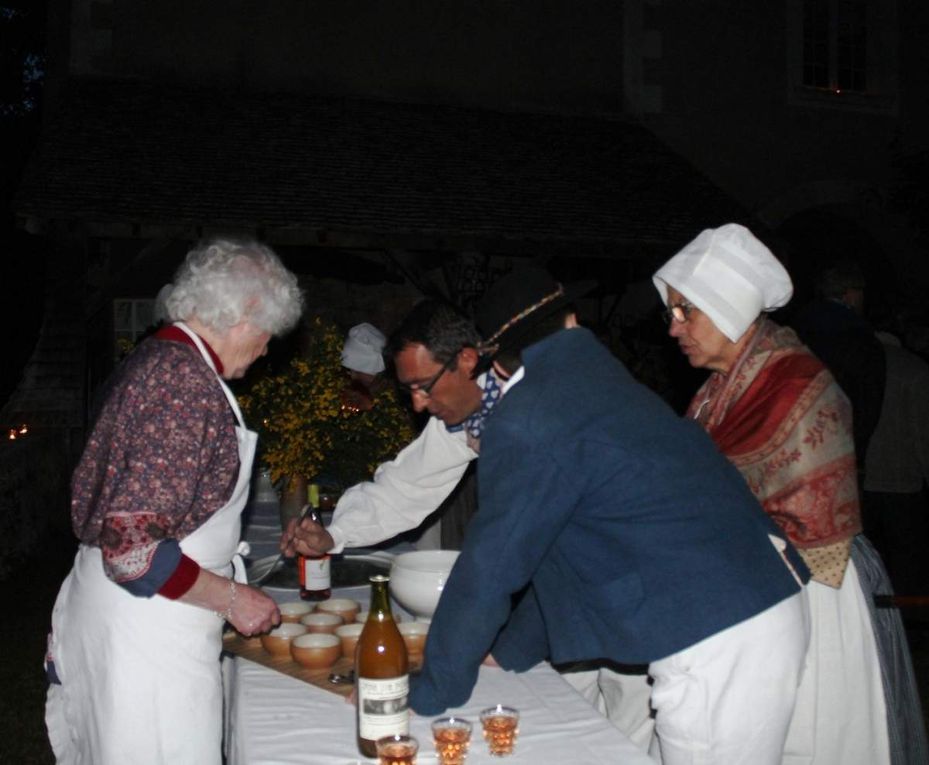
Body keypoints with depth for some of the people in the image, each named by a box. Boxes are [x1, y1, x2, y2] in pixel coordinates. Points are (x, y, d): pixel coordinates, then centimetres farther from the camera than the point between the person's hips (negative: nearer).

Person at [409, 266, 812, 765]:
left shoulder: (526, 423, -15)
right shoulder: (607, 383, 13)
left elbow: (488, 570, -11)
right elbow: (561, 552, 20)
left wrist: (429, 693, 3)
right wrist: (510, 651, 27)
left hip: (717, 647, -8)